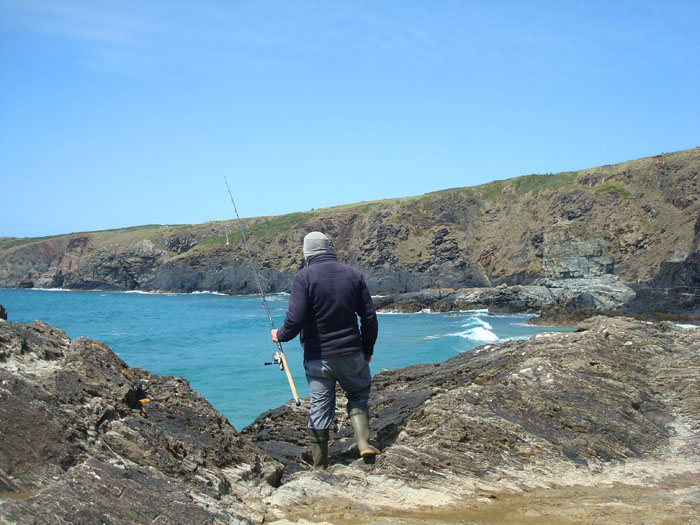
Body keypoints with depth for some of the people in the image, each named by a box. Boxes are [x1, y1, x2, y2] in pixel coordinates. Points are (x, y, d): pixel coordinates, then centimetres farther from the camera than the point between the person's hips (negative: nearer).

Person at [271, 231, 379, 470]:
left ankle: (320, 468, 17)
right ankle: (363, 442, 2)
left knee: (319, 410, 8)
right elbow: (369, 317, 4)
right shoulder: (353, 274, 3)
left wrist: (280, 335, 4)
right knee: (359, 395, 23)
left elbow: (295, 319, -17)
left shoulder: (304, 277, -8)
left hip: (317, 358, -2)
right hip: (351, 354, 2)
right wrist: (368, 349, 16)